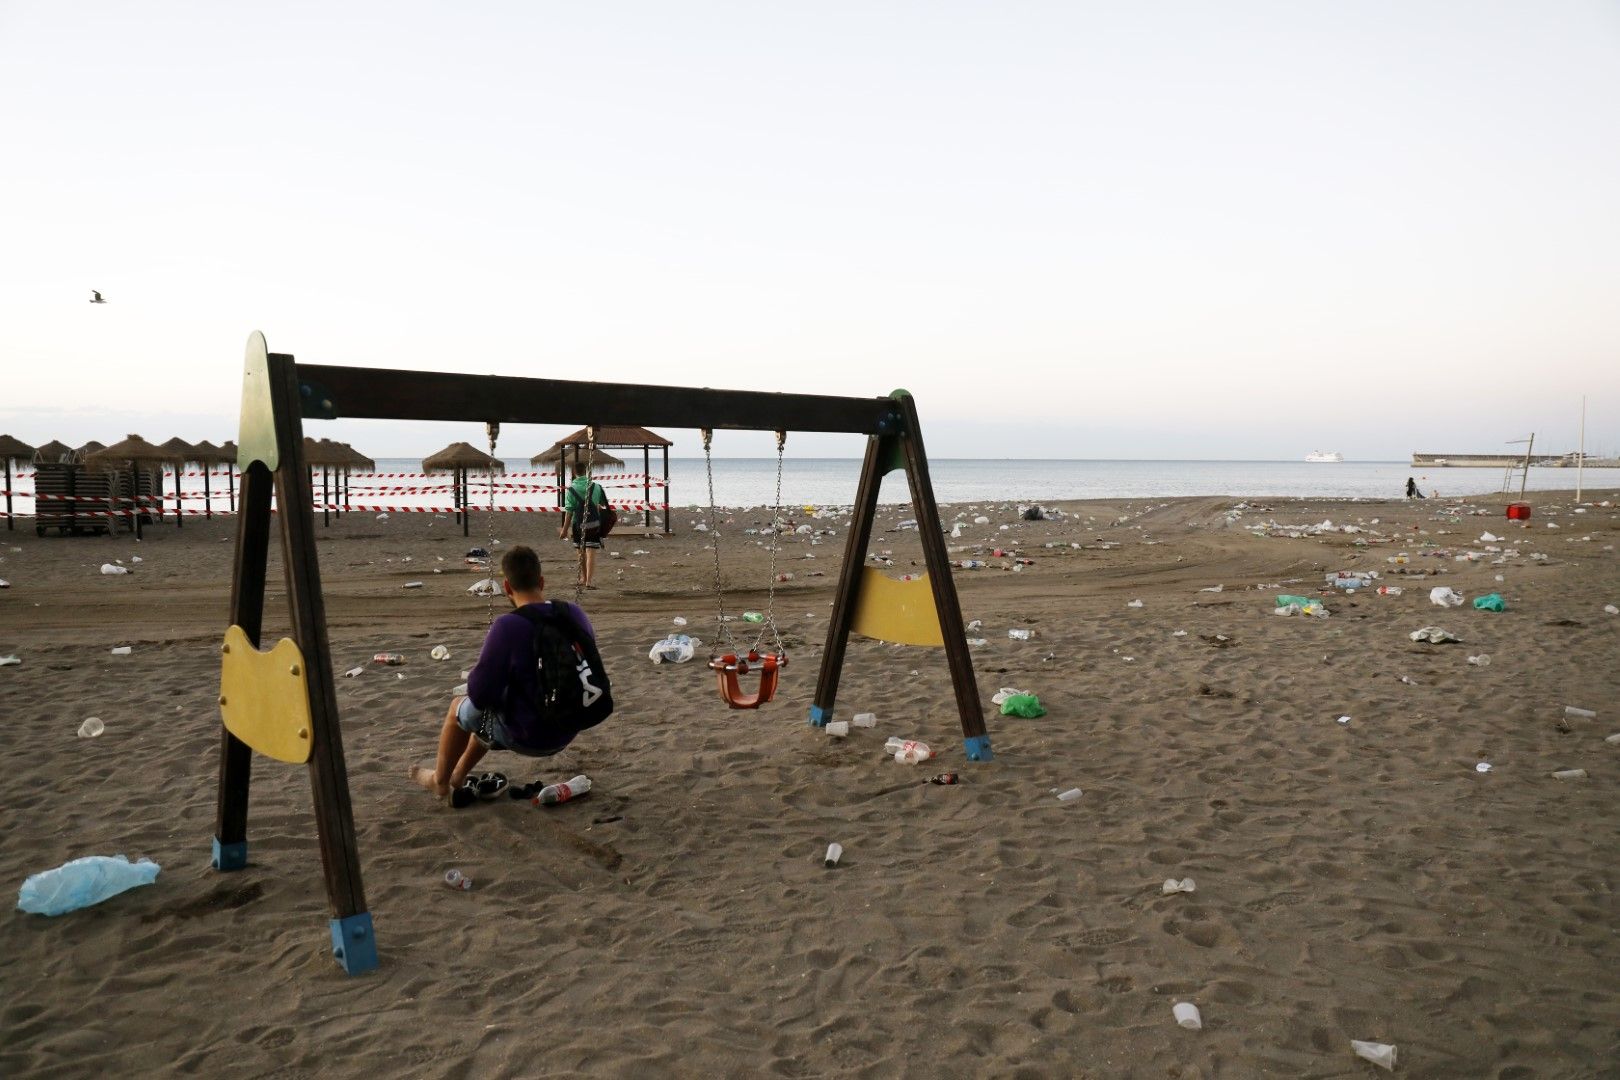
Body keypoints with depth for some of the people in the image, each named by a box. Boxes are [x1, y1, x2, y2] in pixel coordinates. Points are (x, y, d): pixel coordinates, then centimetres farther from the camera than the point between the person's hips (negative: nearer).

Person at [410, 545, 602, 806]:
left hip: (526, 735, -6)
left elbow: (480, 694, -20)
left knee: (459, 705, 23)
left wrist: (478, 673, 3)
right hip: (568, 728, 6)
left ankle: (440, 781, 44)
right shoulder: (575, 614, -6)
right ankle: (457, 778, 49)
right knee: (490, 707, 33)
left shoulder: (508, 626, -24)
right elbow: (589, 669, 8)